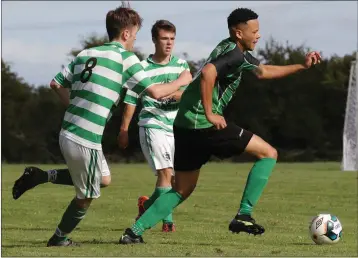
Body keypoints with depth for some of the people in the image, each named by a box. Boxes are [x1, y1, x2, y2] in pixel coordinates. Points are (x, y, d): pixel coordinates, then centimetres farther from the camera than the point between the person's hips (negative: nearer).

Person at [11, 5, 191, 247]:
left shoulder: (85, 54, 11)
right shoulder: (126, 58, -10)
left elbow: (56, 84, 15)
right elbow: (155, 92, -13)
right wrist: (180, 82, 4)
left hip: (68, 132, 8)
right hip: (86, 141, -7)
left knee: (104, 178, 24)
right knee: (86, 196, 12)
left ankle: (39, 175, 17)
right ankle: (60, 238, 26)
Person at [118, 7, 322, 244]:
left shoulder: (234, 51, 22)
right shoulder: (235, 54, -9)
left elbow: (264, 71, 35)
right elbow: (207, 73, -27)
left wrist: (302, 66, 31)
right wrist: (210, 114, -24)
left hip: (184, 126, 10)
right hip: (205, 124, -10)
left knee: (182, 190, 17)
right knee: (269, 153, 0)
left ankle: (134, 231, 8)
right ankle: (243, 216, -6)